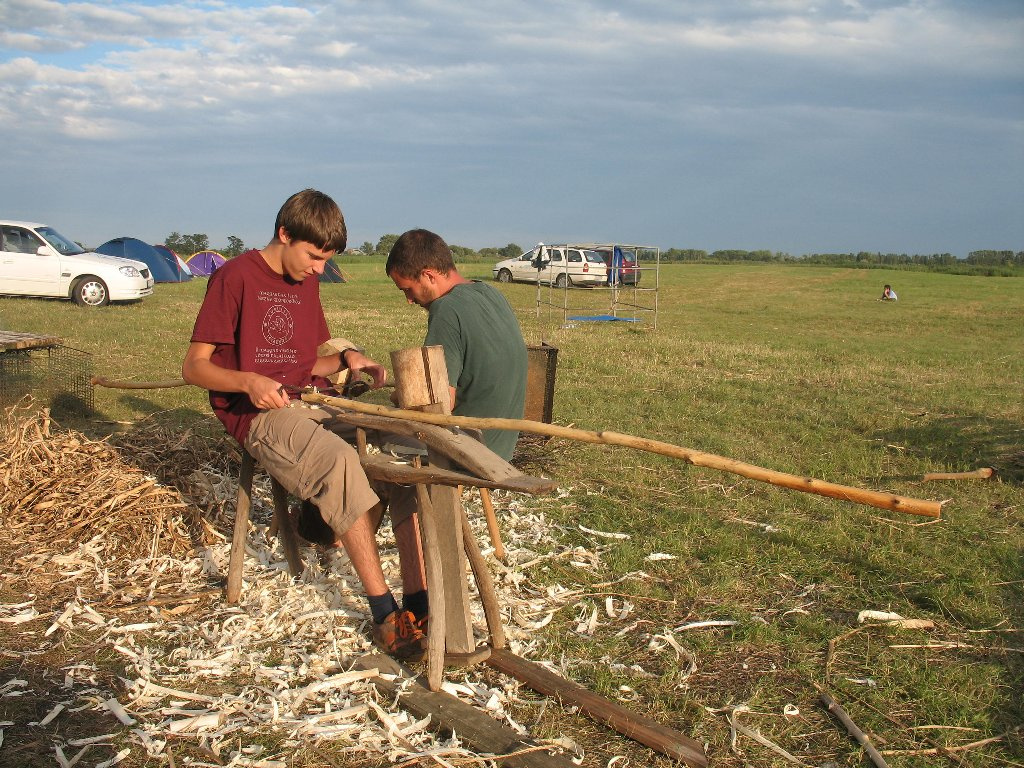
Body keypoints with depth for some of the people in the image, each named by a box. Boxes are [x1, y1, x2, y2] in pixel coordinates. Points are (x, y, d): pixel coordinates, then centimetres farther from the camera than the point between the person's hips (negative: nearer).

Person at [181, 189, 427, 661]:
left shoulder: (307, 283, 17)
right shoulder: (236, 277, -5)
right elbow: (193, 367, -7)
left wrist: (346, 358, 3)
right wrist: (249, 382, -25)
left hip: (314, 403, 7)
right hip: (260, 413, -7)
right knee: (340, 460, -36)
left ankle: (417, 596, -18)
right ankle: (385, 617, -31)